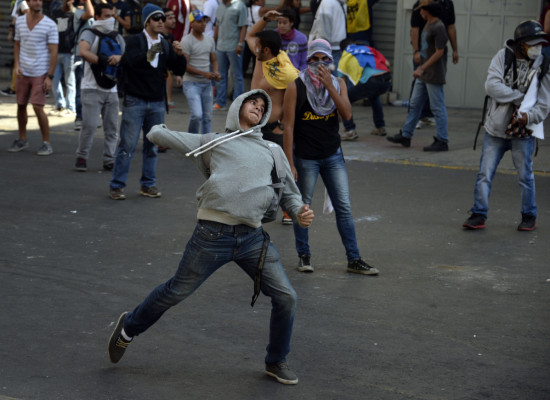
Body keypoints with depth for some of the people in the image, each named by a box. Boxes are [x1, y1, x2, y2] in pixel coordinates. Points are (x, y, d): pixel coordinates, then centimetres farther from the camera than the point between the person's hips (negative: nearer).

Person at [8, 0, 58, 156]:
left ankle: (46, 143, 0)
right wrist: (16, 65, 2)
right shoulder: (20, 21, 5)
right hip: (23, 72, 5)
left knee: (38, 107, -11)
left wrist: (49, 77, -13)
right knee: (21, 106, 10)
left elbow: (53, 52, -9)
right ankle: (22, 140, 27)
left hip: (40, 73, -5)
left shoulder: (50, 25, -8)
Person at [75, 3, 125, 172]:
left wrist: (119, 58, -14)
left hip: (111, 89, 6)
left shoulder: (117, 36, 16)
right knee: (90, 125, -11)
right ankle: (81, 157, 3)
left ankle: (109, 160, 11)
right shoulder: (90, 34, -2)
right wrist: (103, 62, -22)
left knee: (111, 126, 4)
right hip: (92, 88, -5)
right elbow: (83, 52, -21)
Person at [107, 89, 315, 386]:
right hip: (213, 235, -3)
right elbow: (157, 134, 17)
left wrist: (300, 212, 5)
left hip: (252, 238, 3)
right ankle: (129, 328, 31)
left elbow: (289, 194, 25)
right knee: (175, 292, 5)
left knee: (286, 297, -4)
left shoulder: (273, 151, 24)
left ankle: (276, 362, 18)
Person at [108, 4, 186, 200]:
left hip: (157, 103, 5)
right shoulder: (134, 41, -5)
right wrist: (148, 55, -43)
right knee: (127, 145, -6)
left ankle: (148, 184, 19)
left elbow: (179, 71, 8)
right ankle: (116, 186, -2)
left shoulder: (166, 46, 11)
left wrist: (179, 55, -12)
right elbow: (133, 60, -24)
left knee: (152, 146, 10)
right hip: (135, 101, -5)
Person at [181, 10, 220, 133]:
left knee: (207, 116, 8)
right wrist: (204, 73, -20)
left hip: (207, 83, 7)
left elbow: (213, 60, 19)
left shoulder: (210, 40, 12)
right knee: (197, 115, -18)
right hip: (191, 83, -6)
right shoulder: (186, 41, -9)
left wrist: (215, 72, -4)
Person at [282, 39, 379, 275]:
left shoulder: (338, 84, 4)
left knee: (344, 208, 4)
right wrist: (289, 163, -13)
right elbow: (289, 126, -9)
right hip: (305, 157, -3)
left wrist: (329, 86, -20)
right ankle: (304, 256, 20)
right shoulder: (296, 87, -8)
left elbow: (347, 114, -11)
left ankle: (354, 259, 9)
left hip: (333, 155, 3)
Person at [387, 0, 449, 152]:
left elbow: (439, 52, -19)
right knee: (414, 105, 13)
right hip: (423, 76, 10)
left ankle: (442, 141, 1)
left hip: (434, 76, -10)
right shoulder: (428, 25, 13)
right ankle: (405, 136, 20)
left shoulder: (438, 27, -16)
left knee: (438, 107, -4)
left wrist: (422, 68, -19)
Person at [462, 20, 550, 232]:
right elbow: (492, 86, -15)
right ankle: (479, 215, 11)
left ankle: (529, 216, 22)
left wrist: (528, 116, -26)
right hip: (496, 127, 1)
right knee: (485, 173, 2)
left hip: (523, 132, -1)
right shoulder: (503, 57, -3)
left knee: (525, 176, 6)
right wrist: (519, 97, -18)